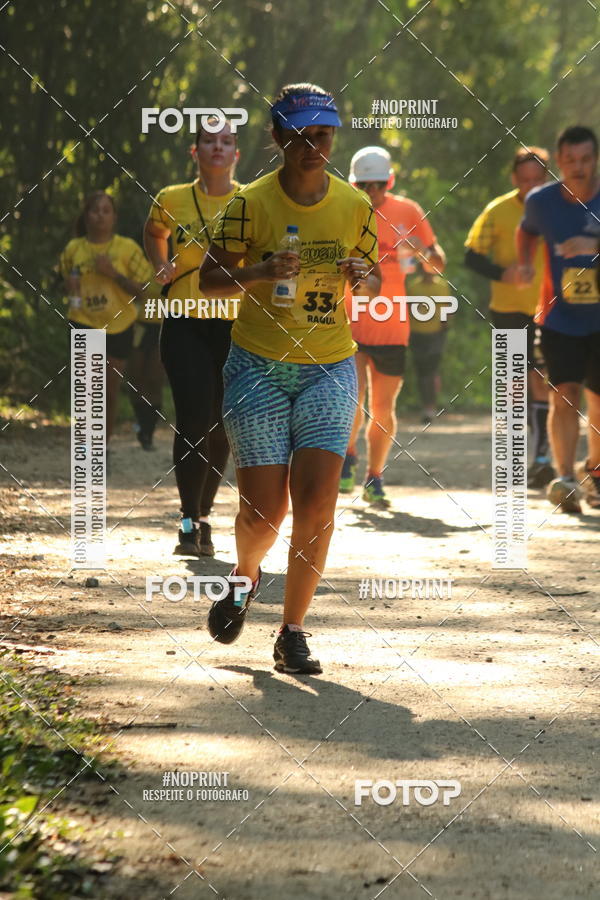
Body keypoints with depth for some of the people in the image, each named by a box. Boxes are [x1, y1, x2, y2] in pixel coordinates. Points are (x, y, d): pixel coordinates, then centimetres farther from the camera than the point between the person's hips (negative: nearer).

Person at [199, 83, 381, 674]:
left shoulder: (354, 205, 2)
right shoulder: (251, 203, -7)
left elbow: (373, 281, 15)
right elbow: (209, 281, -4)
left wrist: (362, 277, -9)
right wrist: (260, 272, -22)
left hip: (330, 368, 2)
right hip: (258, 365, -2)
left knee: (317, 503, -11)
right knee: (264, 510, -3)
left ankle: (292, 632, 1)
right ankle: (245, 578, 32)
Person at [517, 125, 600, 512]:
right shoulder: (542, 201, -2)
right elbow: (527, 231, 20)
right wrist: (526, 263, 3)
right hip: (560, 317, 0)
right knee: (564, 394, -13)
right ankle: (565, 478, -18)